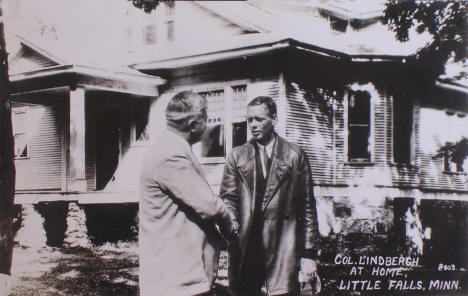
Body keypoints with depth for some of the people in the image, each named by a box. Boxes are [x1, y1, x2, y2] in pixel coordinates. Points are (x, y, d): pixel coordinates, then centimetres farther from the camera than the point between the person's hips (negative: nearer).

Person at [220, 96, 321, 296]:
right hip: (245, 248, 2)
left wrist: (309, 254, 2)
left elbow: (307, 208, 6)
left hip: (283, 250, -1)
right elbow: (228, 198, 7)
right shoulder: (236, 157, 13)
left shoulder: (295, 156, 7)